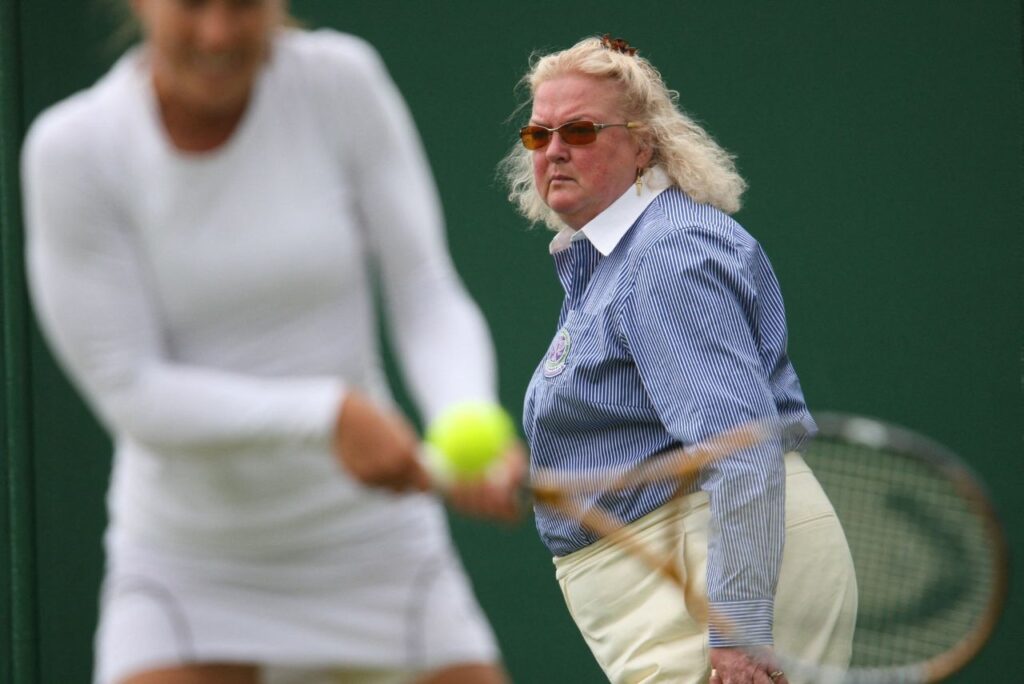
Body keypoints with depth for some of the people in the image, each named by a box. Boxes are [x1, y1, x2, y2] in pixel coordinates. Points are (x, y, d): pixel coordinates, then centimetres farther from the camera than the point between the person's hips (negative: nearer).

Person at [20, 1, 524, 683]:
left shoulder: (341, 82, -10)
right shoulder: (70, 151, -14)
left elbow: (429, 301, -8)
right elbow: (129, 393, -16)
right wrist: (327, 414, -29)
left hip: (372, 549, 2)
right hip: (187, 568, -2)